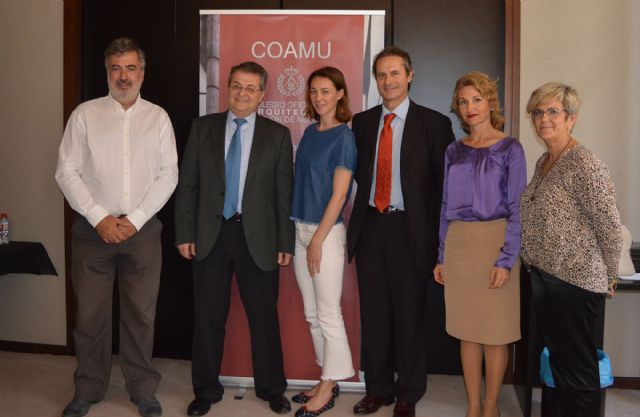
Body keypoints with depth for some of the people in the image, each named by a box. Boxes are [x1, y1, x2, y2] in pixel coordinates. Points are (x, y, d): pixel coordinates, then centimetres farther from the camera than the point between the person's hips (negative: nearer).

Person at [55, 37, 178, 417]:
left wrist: (135, 219, -9)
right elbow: (67, 172, -1)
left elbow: (168, 174, 0)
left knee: (141, 314, 7)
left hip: (143, 229, 0)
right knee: (90, 313, 7)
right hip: (93, 228, 0)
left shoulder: (158, 117, 4)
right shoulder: (85, 114, 2)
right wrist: (100, 218, -10)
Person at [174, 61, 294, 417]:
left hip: (257, 237, -1)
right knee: (208, 317, 10)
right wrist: (184, 234, -1)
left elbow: (284, 192, 1)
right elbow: (187, 185, 4)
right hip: (210, 234, 1)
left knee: (264, 317, 8)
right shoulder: (202, 128, 5)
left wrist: (285, 243, -2)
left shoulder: (277, 135, 2)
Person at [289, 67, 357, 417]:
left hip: (326, 232, -7)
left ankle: (328, 388, 14)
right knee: (311, 314, 13)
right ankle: (327, 380, 25)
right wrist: (303, 234, 8)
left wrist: (318, 239, -14)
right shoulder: (310, 132, 11)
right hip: (301, 230, 7)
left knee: (328, 314, 1)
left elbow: (339, 194, -13)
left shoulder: (343, 137, -9)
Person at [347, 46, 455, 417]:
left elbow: (444, 182, -3)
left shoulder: (434, 123, -3)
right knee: (374, 313, 11)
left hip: (409, 230, -3)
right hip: (370, 226, 4)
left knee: (409, 314, 7)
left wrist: (438, 236, -6)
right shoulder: (363, 122, 10)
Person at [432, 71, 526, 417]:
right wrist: (442, 256, 9)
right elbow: (446, 206, 11)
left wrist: (506, 259, -14)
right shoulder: (454, 151, 8)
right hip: (458, 245, 4)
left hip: (495, 242, -4)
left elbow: (517, 208, -7)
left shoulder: (509, 148, -4)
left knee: (495, 330, 4)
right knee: (467, 330, 10)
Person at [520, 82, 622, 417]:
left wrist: (608, 276, -5)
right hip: (542, 276, 8)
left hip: (575, 280, -8)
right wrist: (535, 264, 13)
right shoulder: (542, 162, 9)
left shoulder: (585, 165, -17)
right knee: (557, 356, 20)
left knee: (578, 364, 6)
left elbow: (611, 228, -16)